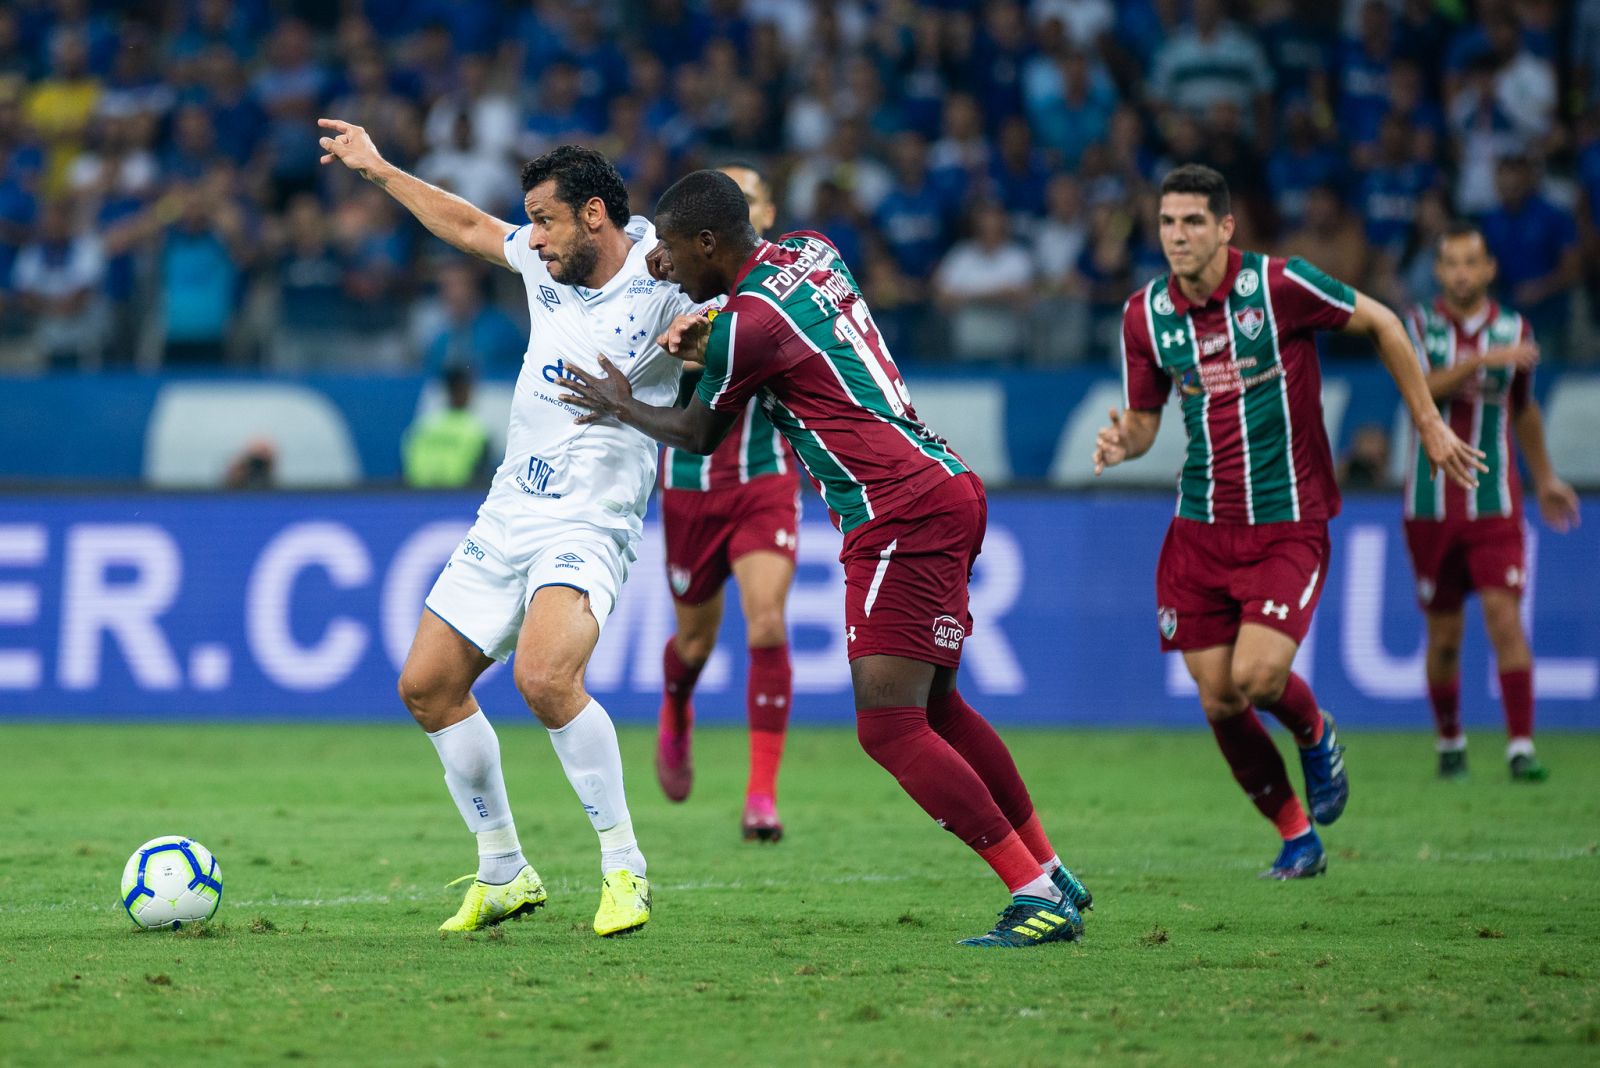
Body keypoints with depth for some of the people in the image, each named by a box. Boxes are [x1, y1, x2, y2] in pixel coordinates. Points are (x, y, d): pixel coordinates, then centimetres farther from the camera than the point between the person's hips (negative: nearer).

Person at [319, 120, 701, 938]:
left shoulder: (663, 283, -13)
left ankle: (624, 867, -17)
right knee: (427, 685, 6)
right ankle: (504, 874, 19)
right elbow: (468, 227, 24)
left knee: (543, 677, -31)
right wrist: (379, 171, 30)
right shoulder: (547, 262, 7)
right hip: (507, 516, 8)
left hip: (588, 524, -8)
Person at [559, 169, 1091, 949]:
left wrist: (622, 408, 23)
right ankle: (1050, 875, 23)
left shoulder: (746, 325, -13)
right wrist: (708, 333, 15)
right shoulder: (810, 251, 11)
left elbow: (699, 436, 4)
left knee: (888, 726, -12)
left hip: (902, 516, -10)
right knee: (936, 707, 19)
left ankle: (1036, 895, -14)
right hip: (946, 488, 10)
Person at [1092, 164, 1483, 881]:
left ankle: (1316, 735, 17)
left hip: (1288, 524, -4)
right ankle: (1297, 839, 20)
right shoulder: (1145, 315, 0)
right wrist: (1122, 441, -14)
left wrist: (1429, 426, 3)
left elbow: (1380, 324, 0)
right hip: (1201, 527, 4)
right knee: (1219, 702, 0)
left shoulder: (1278, 285, -13)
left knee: (1257, 677, -20)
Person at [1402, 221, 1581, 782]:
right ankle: (1449, 743, 24)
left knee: (1504, 615, -14)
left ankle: (1521, 748, -15)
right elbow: (1420, 388, -20)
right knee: (1444, 636, 5)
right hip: (1431, 503, 0)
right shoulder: (1418, 326, -1)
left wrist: (1545, 477, 25)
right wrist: (1480, 361, -32)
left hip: (1495, 503, 0)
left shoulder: (1513, 329, 6)